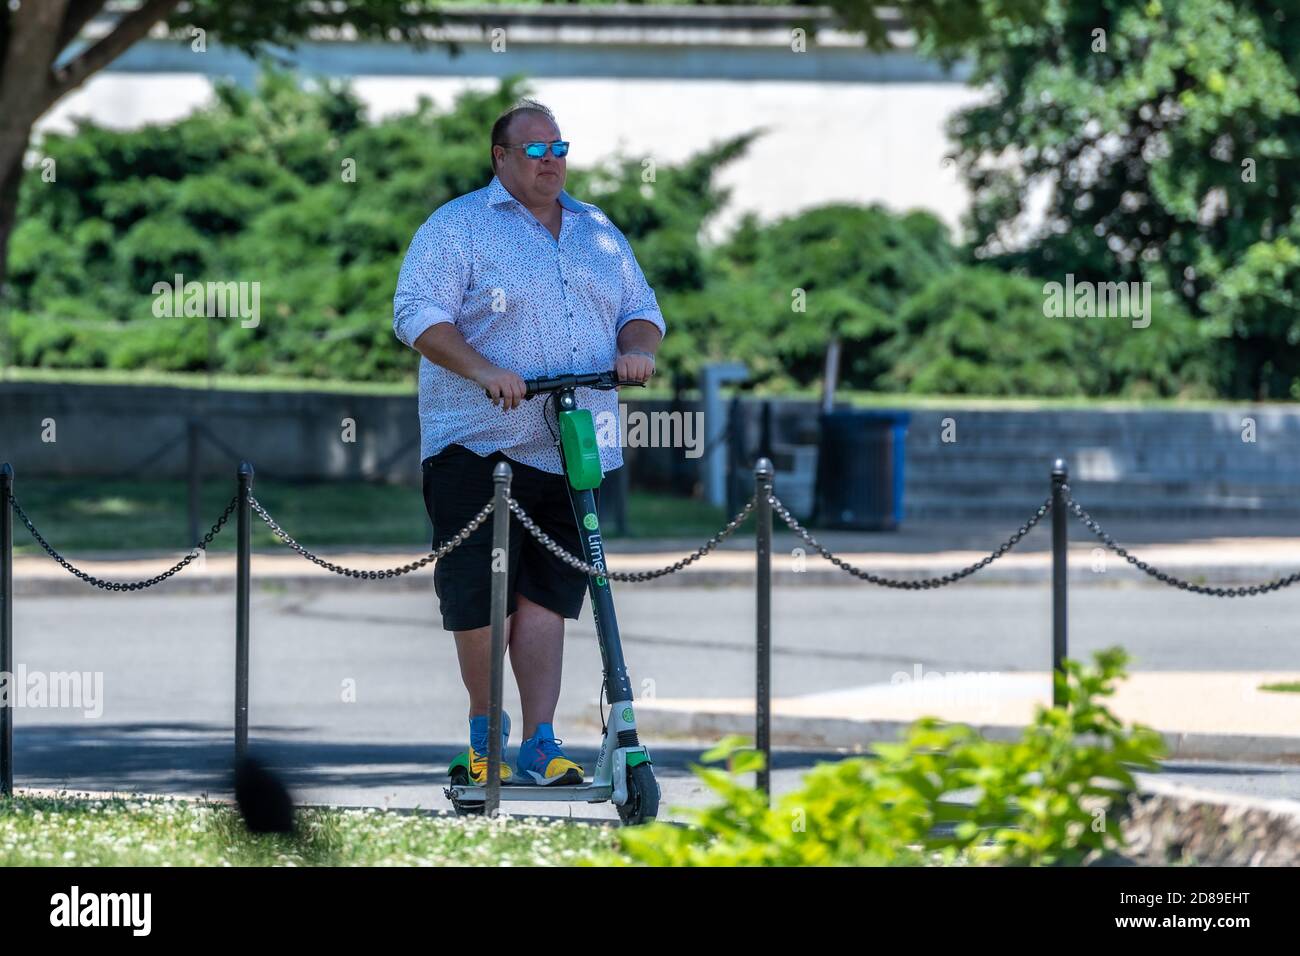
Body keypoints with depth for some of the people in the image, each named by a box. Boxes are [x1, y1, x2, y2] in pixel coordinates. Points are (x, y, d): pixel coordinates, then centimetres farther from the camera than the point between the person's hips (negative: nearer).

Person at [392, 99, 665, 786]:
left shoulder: (597, 232, 18)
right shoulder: (457, 228, 1)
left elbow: (640, 310, 20)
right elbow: (419, 316, -9)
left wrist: (637, 349, -4)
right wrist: (482, 370, -23)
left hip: (574, 448, 4)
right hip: (481, 442, -4)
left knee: (546, 597, 1)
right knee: (480, 596, -2)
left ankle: (539, 742, 0)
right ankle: (485, 731, 15)